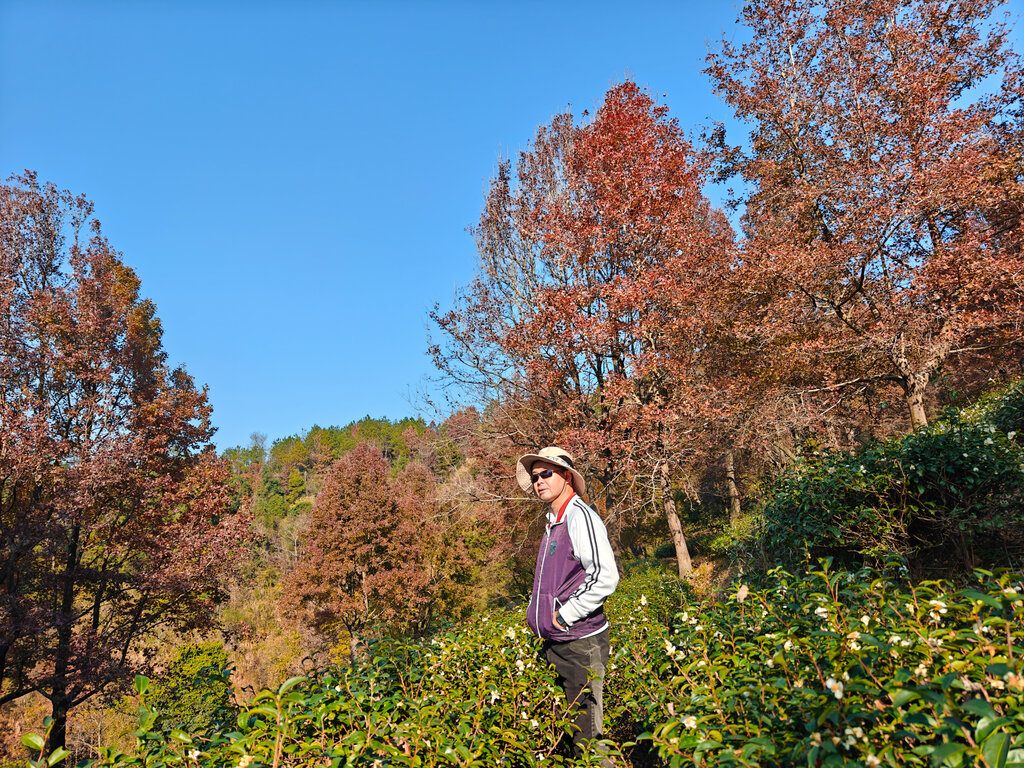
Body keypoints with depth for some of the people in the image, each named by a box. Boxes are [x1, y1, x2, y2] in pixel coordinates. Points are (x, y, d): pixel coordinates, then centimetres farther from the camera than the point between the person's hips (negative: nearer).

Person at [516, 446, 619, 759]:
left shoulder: (580, 516, -15)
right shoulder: (554, 522, 12)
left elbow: (604, 578, -24)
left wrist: (564, 615, -18)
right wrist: (536, 611, 13)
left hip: (580, 642, -9)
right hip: (554, 643, 9)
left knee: (586, 734, -1)